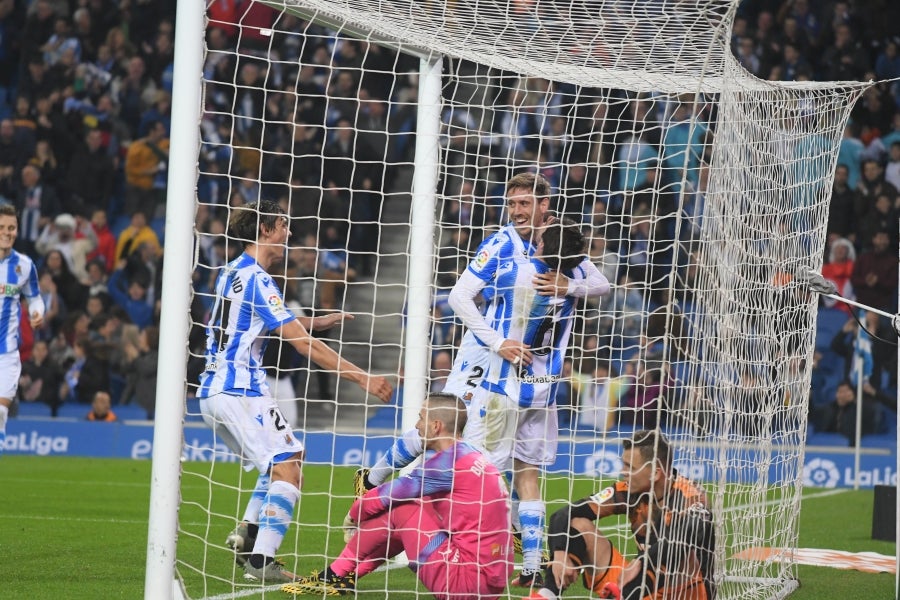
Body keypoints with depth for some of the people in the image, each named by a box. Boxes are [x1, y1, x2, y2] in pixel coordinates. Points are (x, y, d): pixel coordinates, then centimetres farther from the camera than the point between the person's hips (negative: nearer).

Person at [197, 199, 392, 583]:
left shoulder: (232, 273, 15)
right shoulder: (255, 278, -13)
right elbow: (302, 343, -18)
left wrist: (317, 321, 28)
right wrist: (361, 377, -17)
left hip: (213, 391, 10)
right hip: (241, 391, -10)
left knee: (281, 462, 20)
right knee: (287, 471, -11)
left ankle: (247, 534, 8)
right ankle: (262, 562, -19)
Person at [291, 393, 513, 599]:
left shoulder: (451, 460, -13)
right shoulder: (472, 457, 15)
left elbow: (391, 494, -6)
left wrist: (354, 514, 12)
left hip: (465, 580, -9)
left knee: (398, 507, -3)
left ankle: (336, 575, 9)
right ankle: (345, 577, 20)